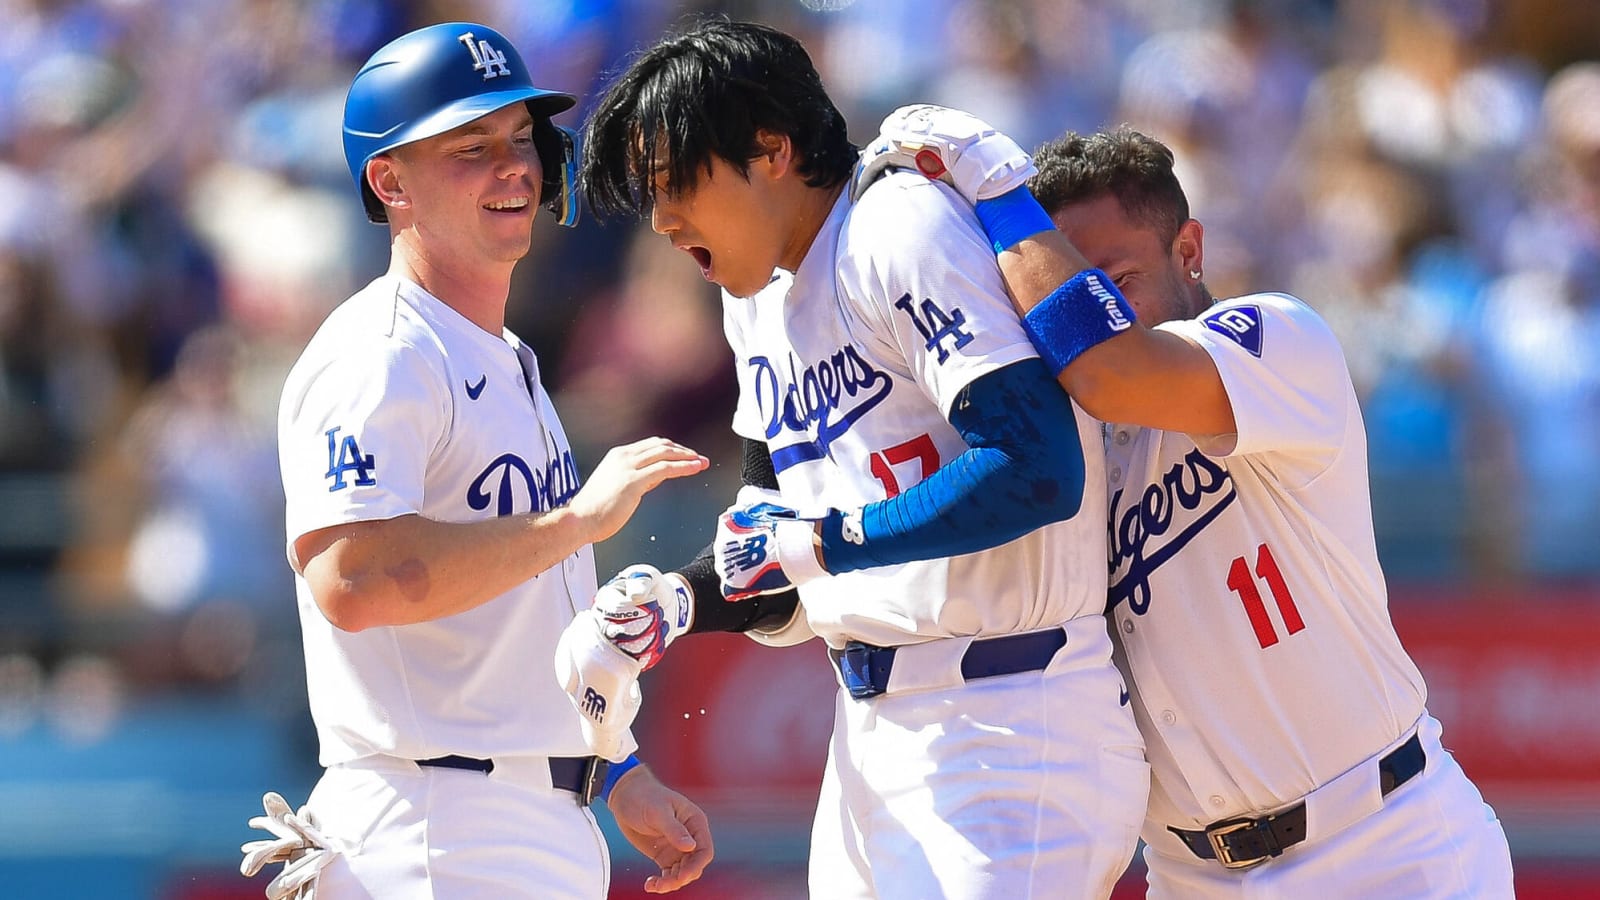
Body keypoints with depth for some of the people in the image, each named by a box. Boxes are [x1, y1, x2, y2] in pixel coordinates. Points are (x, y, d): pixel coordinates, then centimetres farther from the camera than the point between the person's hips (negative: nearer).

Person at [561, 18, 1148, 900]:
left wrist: (819, 542, -20)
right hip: (869, 738, 9)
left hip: (1007, 738, -9)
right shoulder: (755, 297, 15)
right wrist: (679, 602, 2)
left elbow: (1040, 472, -25)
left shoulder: (901, 233, -14)